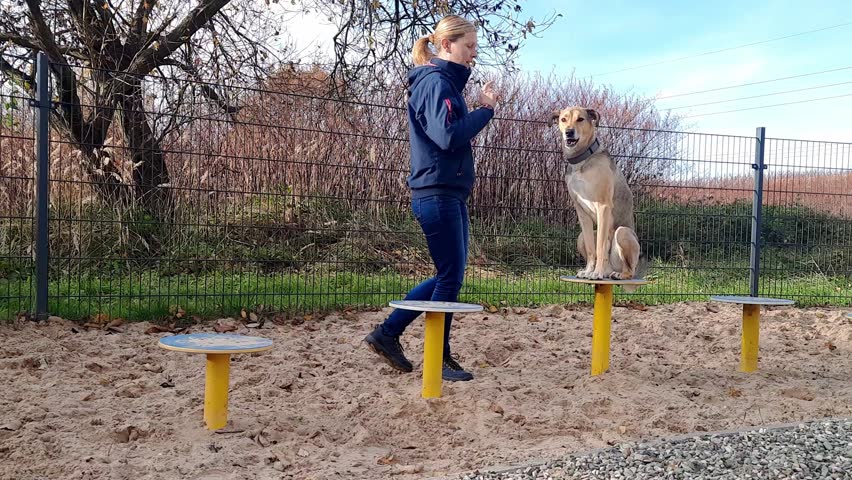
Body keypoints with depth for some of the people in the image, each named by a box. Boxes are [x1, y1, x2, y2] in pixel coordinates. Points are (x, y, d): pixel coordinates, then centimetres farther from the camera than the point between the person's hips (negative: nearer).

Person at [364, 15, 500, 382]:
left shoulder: (447, 82, 18)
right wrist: (485, 110, -14)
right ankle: (440, 359, 12)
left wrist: (482, 107, 5)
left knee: (449, 275, 14)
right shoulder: (435, 82, -12)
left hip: (450, 194, 10)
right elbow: (448, 136, -24)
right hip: (437, 193, -10)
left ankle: (387, 334, 19)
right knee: (451, 277, -2)